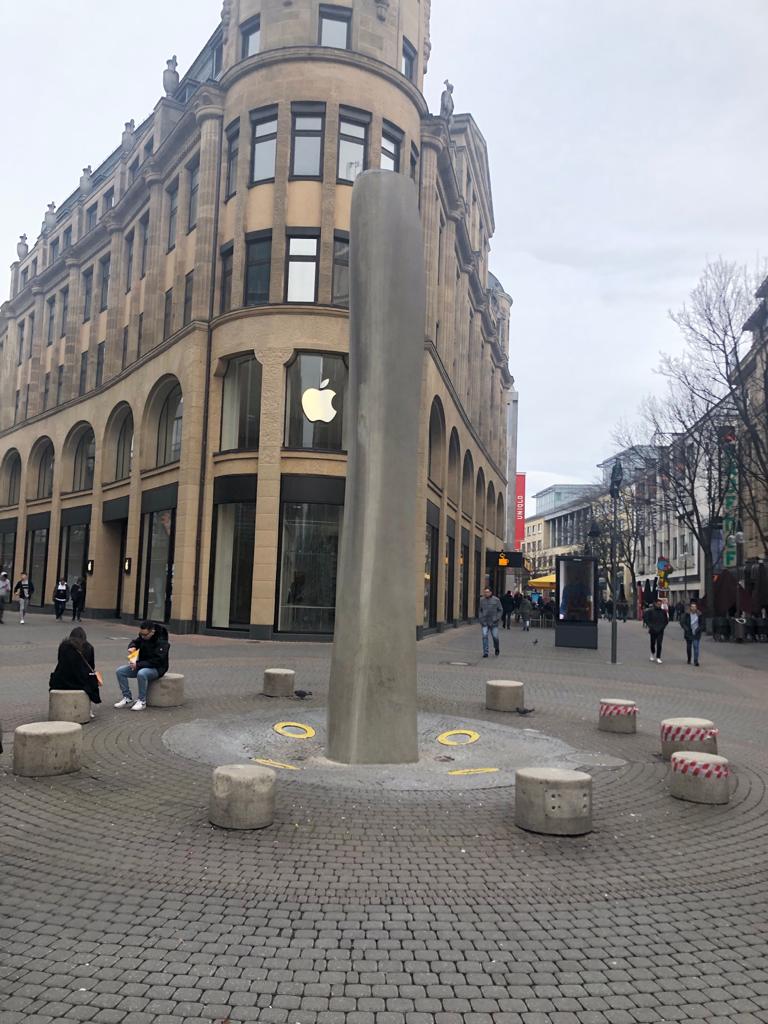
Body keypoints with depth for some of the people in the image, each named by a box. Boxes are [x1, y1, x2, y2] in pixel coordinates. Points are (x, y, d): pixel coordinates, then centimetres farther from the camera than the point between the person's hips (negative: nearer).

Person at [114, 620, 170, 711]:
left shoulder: (162, 642, -23)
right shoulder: (142, 636, -3)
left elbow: (157, 661, -27)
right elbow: (135, 642, 17)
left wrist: (138, 665, -29)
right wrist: (132, 647, -9)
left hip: (156, 668, -8)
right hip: (141, 665, 8)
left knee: (141, 674, -38)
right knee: (120, 671, -9)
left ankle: (142, 701, -21)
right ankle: (127, 699, -3)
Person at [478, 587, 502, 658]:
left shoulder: (496, 600, -2)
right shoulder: (481, 600, 4)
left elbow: (500, 610, 3)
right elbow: (480, 610, 14)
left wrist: (497, 618, -7)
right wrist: (480, 618, 3)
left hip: (493, 622, -1)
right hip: (485, 622, 1)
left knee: (495, 637, 3)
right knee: (485, 636, -8)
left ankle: (496, 649, 32)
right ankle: (485, 652, -3)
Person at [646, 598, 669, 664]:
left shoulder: (663, 611, 3)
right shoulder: (650, 611, -2)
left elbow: (666, 620, 12)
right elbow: (647, 620, 0)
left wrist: (663, 627, -1)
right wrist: (651, 627, -9)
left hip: (660, 631, 0)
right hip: (653, 631, 0)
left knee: (659, 644, -8)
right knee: (653, 643, 11)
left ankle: (658, 658, -6)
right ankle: (653, 654, 37)